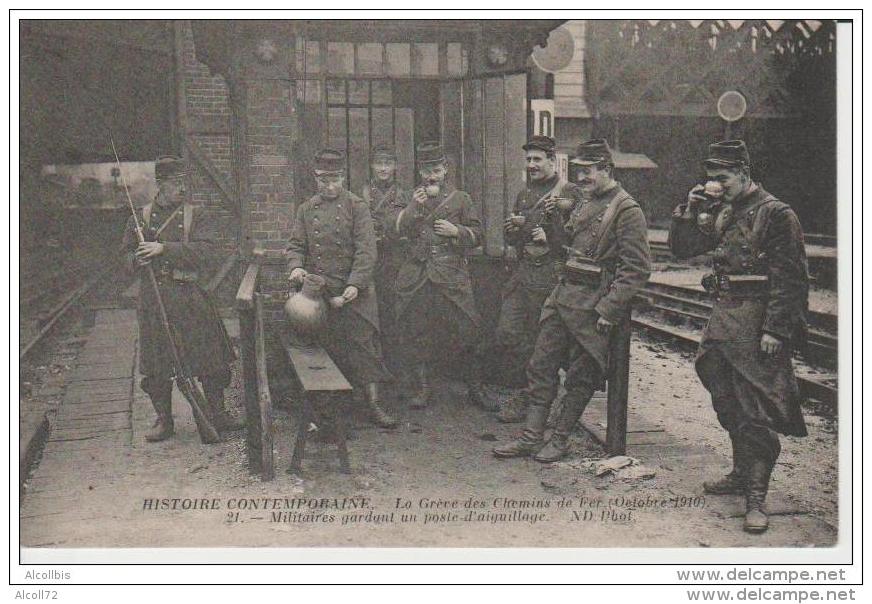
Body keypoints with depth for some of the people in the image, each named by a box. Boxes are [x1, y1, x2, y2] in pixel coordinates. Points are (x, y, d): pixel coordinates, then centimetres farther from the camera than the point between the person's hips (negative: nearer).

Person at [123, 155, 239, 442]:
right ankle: (164, 420, 18)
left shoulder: (197, 216, 2)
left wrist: (164, 248, -19)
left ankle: (217, 413, 19)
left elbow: (204, 249, -13)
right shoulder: (142, 216, 7)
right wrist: (138, 259, -10)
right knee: (156, 364, 5)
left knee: (210, 357, 3)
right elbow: (128, 253, 14)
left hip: (190, 296, -1)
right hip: (153, 297, 1)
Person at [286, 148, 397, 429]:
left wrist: (355, 284, -18)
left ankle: (374, 404, 2)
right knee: (326, 348, 7)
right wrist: (296, 267, -12)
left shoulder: (357, 206, -1)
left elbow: (366, 251, -8)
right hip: (317, 292, 3)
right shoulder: (306, 209, 10)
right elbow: (295, 245, 10)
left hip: (353, 292, -3)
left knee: (364, 344, -2)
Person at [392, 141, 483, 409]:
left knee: (464, 328, -4)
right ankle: (421, 389, 15)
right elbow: (398, 229, -1)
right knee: (416, 332, 3)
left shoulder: (461, 199, 10)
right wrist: (415, 206, -13)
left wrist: (456, 231, -7)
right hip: (416, 276, 2)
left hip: (451, 276, -1)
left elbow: (477, 236, 11)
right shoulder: (411, 199, 14)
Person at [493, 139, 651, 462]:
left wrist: (608, 309, -18)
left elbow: (637, 268, -16)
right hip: (562, 295, 8)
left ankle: (560, 439, 16)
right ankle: (532, 436, 14)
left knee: (581, 376, 4)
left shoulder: (627, 210, -11)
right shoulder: (584, 206, 15)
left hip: (592, 305, -8)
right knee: (541, 365, 7)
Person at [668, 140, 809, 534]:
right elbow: (680, 248, 14)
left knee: (757, 410, -6)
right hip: (723, 316, 8)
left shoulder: (777, 214, -9)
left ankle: (756, 496, -2)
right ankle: (742, 473, 31)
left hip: (757, 322, -8)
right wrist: (690, 210, 0)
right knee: (728, 404, 15)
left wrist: (775, 330, -18)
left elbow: (790, 278, -13)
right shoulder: (721, 214, 12)